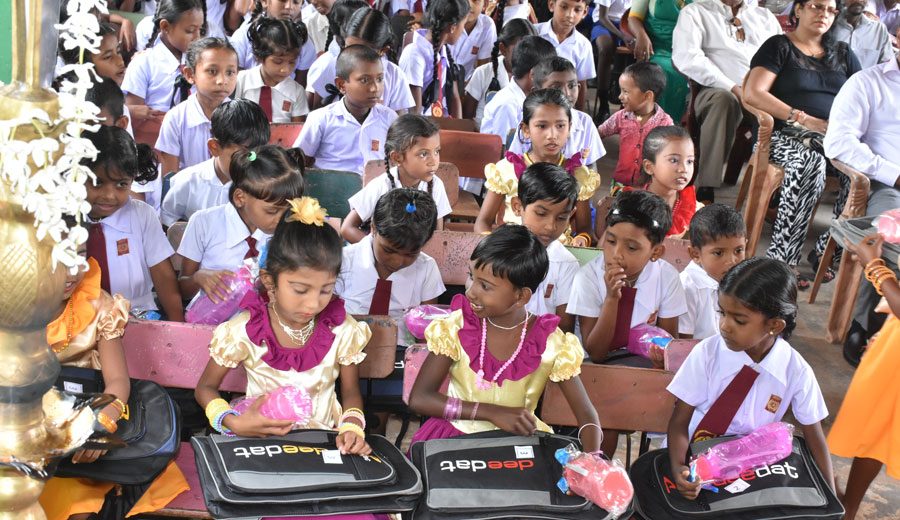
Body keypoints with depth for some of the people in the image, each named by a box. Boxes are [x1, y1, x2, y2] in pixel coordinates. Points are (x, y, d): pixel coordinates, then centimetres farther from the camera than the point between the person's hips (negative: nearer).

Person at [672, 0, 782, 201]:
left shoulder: (765, 16, 27)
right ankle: (705, 192, -39)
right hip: (716, 93, -4)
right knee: (724, 98, -38)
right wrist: (734, 88, -15)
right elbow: (686, 57, -6)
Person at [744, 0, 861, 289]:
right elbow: (753, 94, -6)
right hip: (787, 134, -4)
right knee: (811, 165, -39)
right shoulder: (779, 46, 9)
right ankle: (781, 258, -34)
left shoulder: (843, 53, 24)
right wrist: (804, 119, -14)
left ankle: (827, 250, -15)